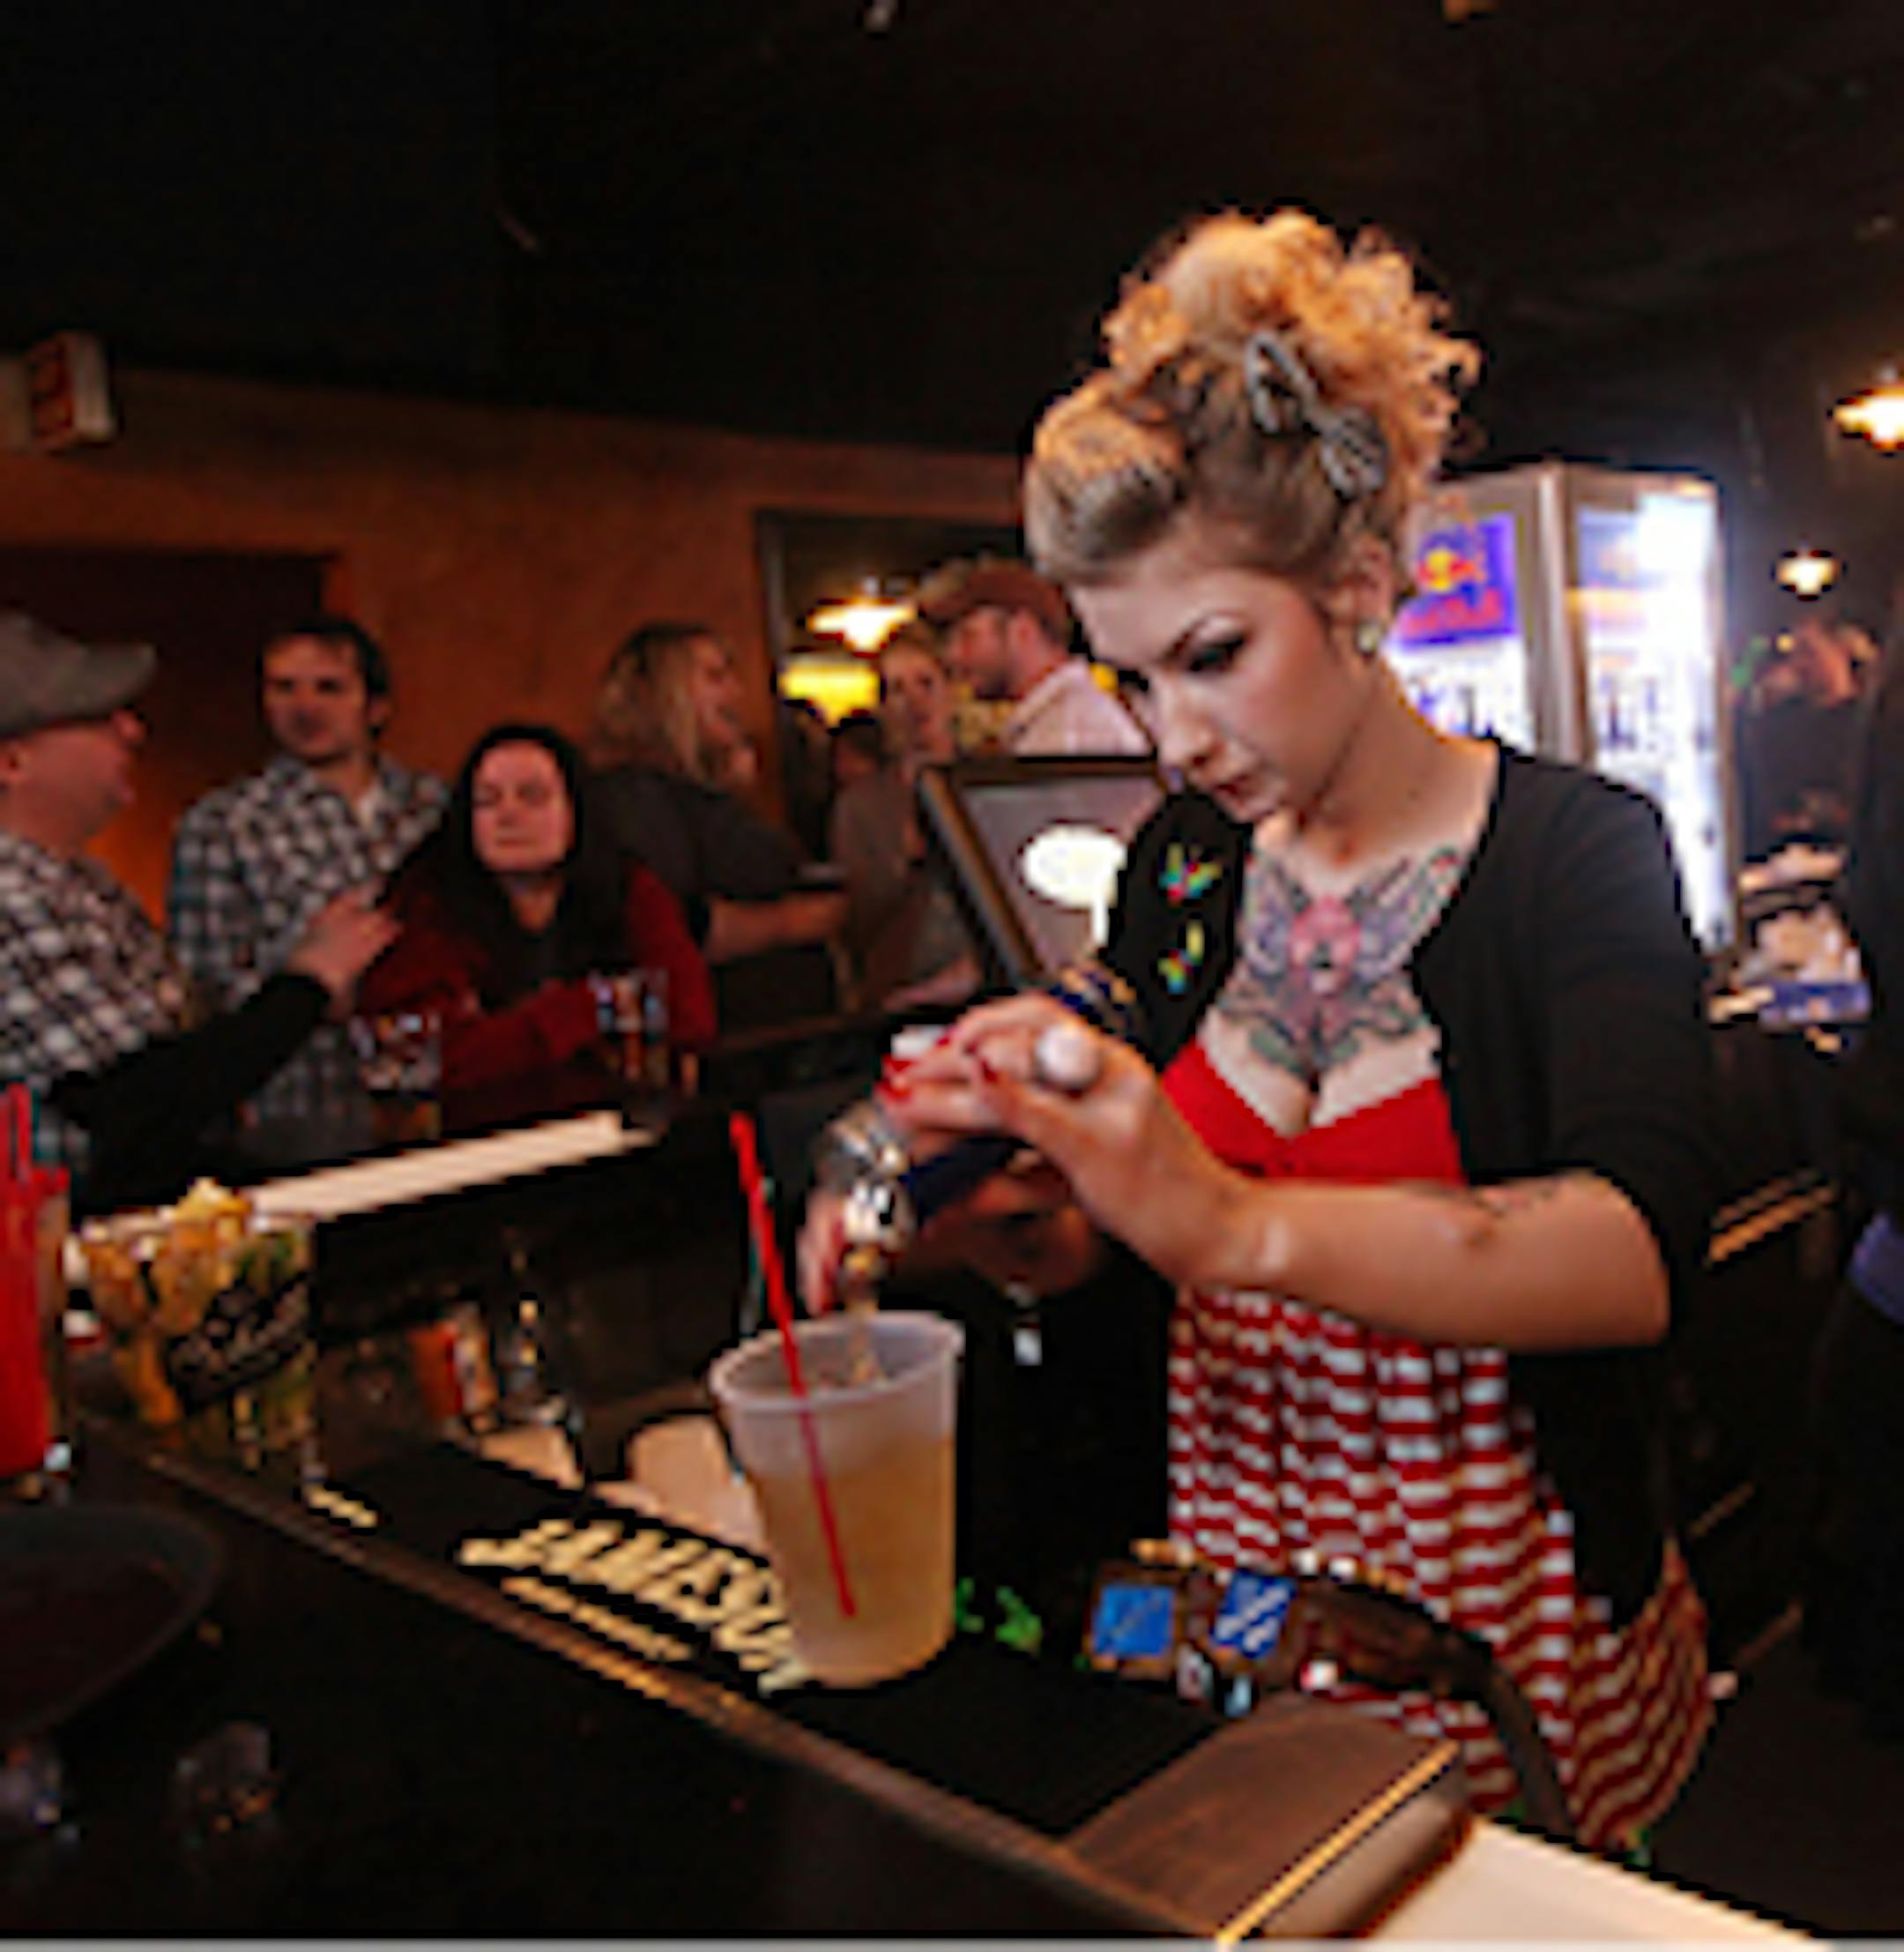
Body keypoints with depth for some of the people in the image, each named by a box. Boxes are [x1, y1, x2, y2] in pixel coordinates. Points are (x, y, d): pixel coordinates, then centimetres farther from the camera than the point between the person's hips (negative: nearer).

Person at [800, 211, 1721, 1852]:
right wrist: (993, 1213, -19)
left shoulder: (1577, 854, -14)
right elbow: (1094, 1248, 3)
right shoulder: (1182, 866, -1)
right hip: (1221, 1572, 4)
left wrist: (1237, 1224, -43)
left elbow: (1640, 1253, -30)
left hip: (1509, 1621, -3)